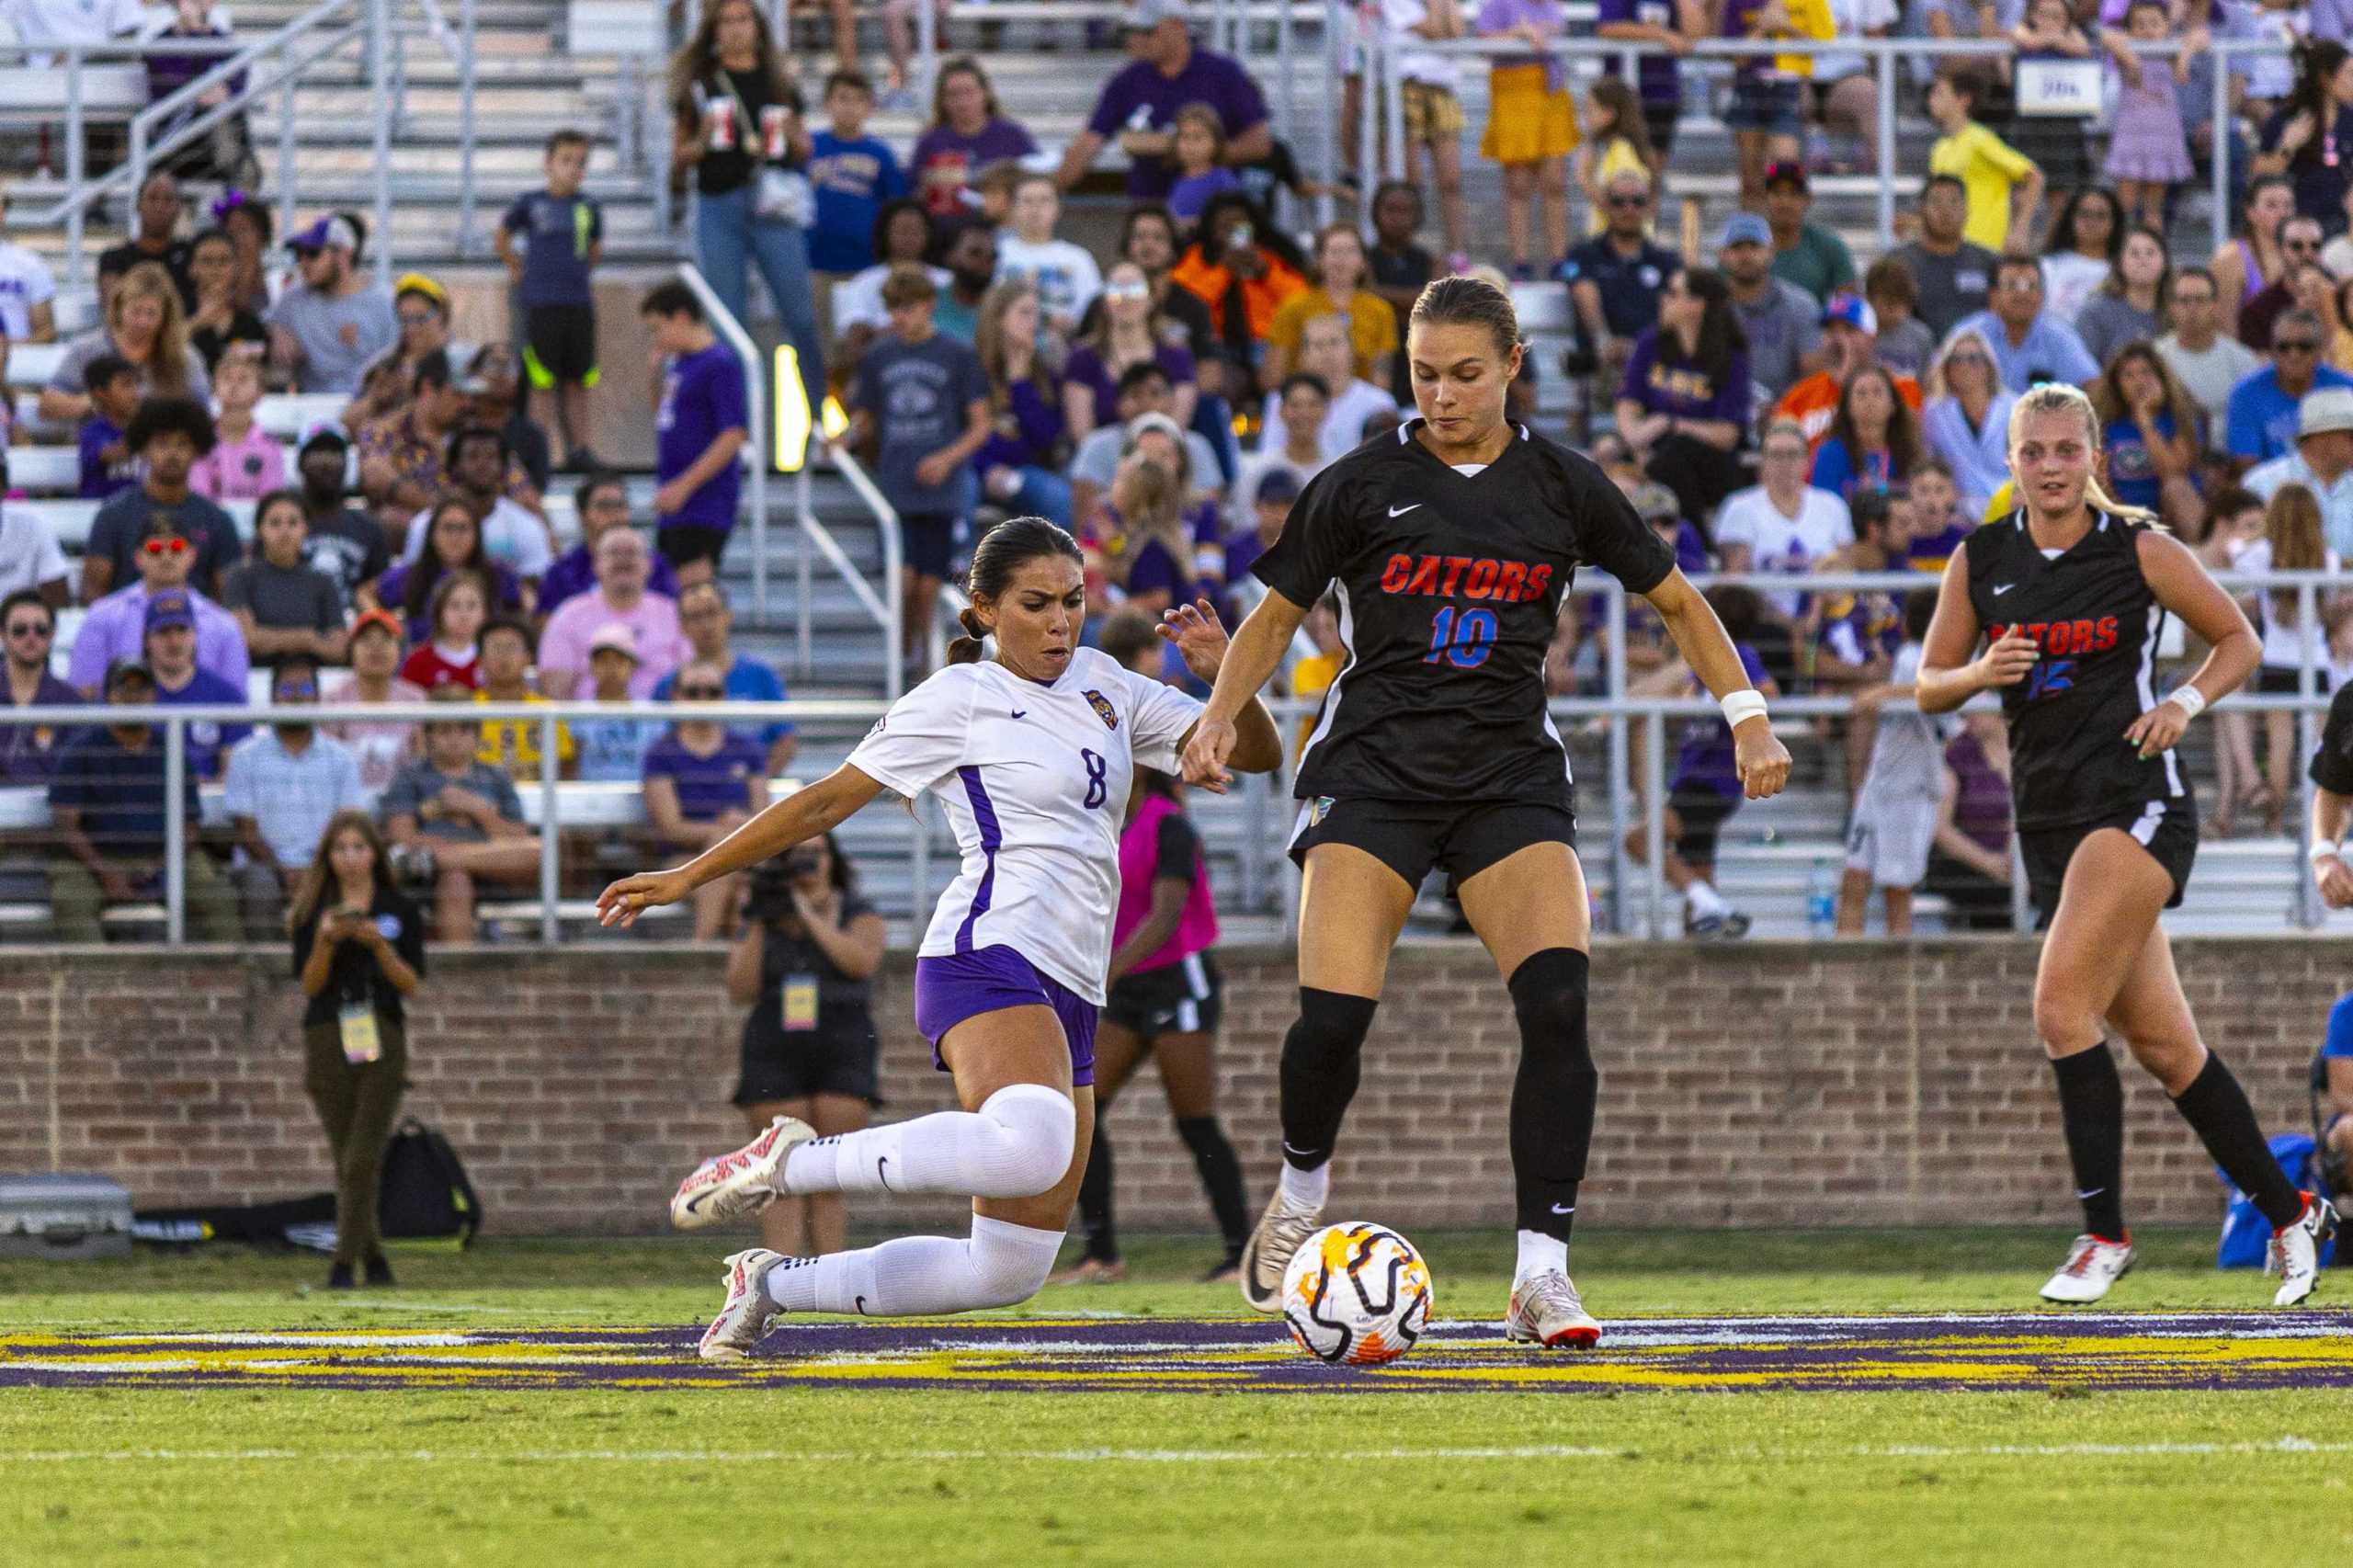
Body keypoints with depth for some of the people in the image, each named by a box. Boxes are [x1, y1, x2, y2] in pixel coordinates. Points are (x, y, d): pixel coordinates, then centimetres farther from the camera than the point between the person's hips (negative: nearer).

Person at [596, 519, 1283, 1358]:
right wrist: (688, 878, 4)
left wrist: (1229, 675, -1)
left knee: (1008, 1270, 6)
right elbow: (828, 800, 6)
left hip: (1067, 998, 8)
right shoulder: (961, 699, 3)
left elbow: (1256, 753, 21)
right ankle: (786, 1161, -26)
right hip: (988, 961, -8)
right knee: (1032, 1146, -40)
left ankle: (775, 1283, 21)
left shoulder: (1102, 684, 21)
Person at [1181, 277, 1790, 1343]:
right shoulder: (1360, 486, 2)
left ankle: (1540, 1272, -16)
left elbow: (1675, 601, 16)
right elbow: (1277, 614, 11)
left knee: (1558, 1000, -21)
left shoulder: (1561, 487, 5)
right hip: (1373, 771, -1)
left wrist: (1748, 716, 5)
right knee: (1333, 1015, -17)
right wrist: (1221, 717, -6)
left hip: (1511, 777, 1)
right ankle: (1301, 1191, 16)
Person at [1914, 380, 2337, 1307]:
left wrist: (2185, 702, -10)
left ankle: (2104, 1233, -13)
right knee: (2160, 1043, 8)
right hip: (2048, 815, 5)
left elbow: (2239, 643, 7)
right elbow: (1930, 686, 12)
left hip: (2137, 803, -5)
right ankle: (2290, 1214, 21)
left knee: (2061, 1005, -20)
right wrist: (1981, 674, -8)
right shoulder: (1981, 562, 7)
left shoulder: (2140, 550, -3)